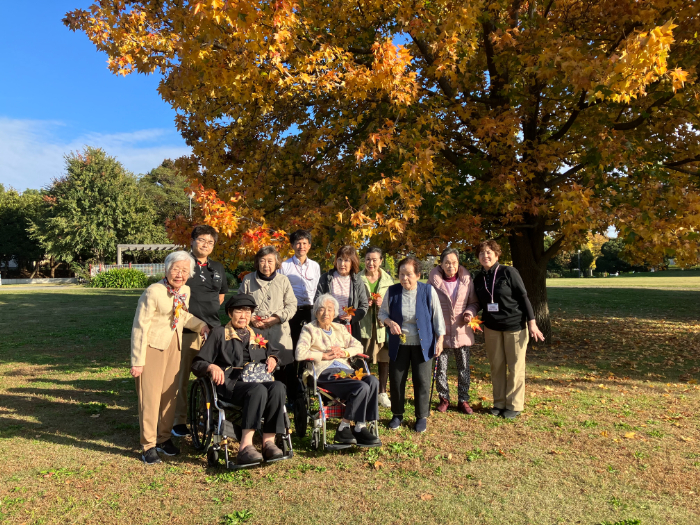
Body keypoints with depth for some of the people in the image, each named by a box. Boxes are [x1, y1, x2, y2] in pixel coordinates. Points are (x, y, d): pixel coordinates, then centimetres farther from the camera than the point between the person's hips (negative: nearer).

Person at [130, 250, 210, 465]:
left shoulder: (185, 291, 2)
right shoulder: (153, 292, -18)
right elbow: (140, 327, -16)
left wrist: (201, 325, 2)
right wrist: (138, 361, -16)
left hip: (174, 346, 6)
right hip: (153, 346, -6)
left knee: (170, 393, 11)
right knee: (150, 395, -3)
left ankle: (164, 438, 26)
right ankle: (148, 445, 9)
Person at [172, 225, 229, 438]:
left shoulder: (218, 268, 15)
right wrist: (190, 315, -3)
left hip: (212, 329, 5)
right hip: (186, 330, -4)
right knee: (182, 376, 2)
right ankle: (179, 420, 15)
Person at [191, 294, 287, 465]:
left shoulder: (257, 334, 27)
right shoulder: (220, 333, 15)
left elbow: (274, 352, 36)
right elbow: (197, 364, 8)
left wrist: (273, 359, 10)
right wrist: (211, 367, -15)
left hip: (256, 379, 4)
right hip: (230, 383, -4)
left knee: (278, 387, -31)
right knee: (259, 390, -38)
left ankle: (268, 441, -31)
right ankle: (245, 446, -43)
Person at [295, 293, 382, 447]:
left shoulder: (340, 328, 25)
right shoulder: (309, 329, 8)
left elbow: (358, 346, 19)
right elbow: (300, 354, -8)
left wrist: (344, 352, -1)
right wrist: (324, 355, -9)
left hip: (345, 370, 6)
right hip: (325, 373, -6)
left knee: (373, 381, -25)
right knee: (362, 387, -29)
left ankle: (361, 426, -19)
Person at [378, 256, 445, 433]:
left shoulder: (428, 291, -9)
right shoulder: (392, 291, -5)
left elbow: (437, 317, -2)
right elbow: (382, 313, 6)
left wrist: (440, 340, -5)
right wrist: (390, 322, -15)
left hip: (423, 345, -2)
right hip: (398, 344, 2)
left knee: (422, 381, 2)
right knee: (396, 380, 7)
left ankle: (422, 417, 21)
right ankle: (397, 415, 26)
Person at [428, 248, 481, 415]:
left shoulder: (466, 279, 0)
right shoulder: (434, 279, -5)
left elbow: (474, 302, 9)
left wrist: (470, 313, -11)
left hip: (462, 331, 2)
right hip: (441, 332, -1)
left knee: (464, 368, 10)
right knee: (440, 368, 6)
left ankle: (463, 400, 25)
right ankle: (444, 398, 25)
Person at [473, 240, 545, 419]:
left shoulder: (508, 272, -10)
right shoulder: (478, 279, 4)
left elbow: (523, 297, -9)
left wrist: (532, 322, -12)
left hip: (515, 325, -4)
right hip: (491, 328, 4)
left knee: (515, 367, 4)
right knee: (497, 367, 9)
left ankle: (515, 406, 15)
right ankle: (499, 403, 21)